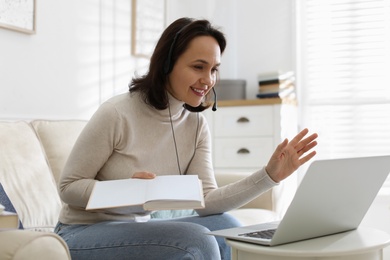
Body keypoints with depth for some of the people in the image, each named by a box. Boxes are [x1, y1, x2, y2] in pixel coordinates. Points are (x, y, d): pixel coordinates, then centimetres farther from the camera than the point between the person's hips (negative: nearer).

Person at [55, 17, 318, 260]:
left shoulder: (196, 125, -1)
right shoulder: (117, 113, -19)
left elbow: (206, 200, -10)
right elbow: (69, 187, -13)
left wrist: (270, 175, -21)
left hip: (137, 229, 6)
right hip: (84, 234, -5)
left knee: (225, 228, -17)